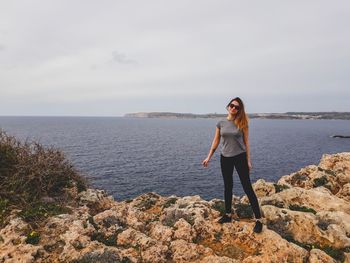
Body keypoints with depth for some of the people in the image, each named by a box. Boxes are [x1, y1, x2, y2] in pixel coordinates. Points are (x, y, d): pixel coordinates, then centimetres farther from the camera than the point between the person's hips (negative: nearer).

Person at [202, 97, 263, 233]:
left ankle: (258, 219, 7)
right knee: (228, 186, 14)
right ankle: (228, 214, 29)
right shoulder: (220, 123, 2)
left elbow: (246, 142, -2)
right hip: (225, 158, 3)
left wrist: (248, 161, -5)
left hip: (240, 157, -3)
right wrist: (208, 157, 6)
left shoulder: (242, 123, -5)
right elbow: (216, 141, 7)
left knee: (247, 187, -2)